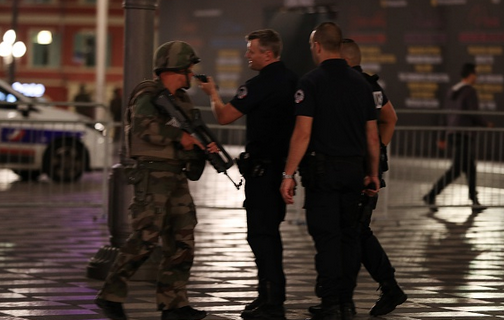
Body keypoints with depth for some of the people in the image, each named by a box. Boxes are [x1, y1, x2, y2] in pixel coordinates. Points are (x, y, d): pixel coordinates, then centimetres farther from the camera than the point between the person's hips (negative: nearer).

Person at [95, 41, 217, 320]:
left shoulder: (181, 100, 18)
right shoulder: (149, 96, -8)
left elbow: (188, 144, 21)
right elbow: (144, 127, -27)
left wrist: (205, 147, 0)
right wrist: (179, 135, -21)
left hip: (176, 178, 9)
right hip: (153, 174, -9)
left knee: (182, 239, 4)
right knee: (145, 237, -13)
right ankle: (110, 295, -6)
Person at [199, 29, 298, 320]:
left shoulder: (261, 85, -17)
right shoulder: (293, 81, 10)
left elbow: (224, 116, -12)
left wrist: (213, 93, 7)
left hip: (262, 167, -9)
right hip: (285, 165, 9)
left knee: (261, 233, -6)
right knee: (270, 231, 17)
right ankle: (270, 296, 22)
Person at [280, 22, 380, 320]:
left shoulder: (312, 81, -8)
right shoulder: (361, 82, 8)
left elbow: (303, 132, -14)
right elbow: (372, 135, 10)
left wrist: (289, 174, -11)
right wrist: (373, 174, 19)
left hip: (323, 169, -5)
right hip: (354, 169, 5)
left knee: (327, 237, -3)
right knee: (349, 236, 12)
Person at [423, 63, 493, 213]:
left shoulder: (451, 92, 13)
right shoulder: (470, 91, -12)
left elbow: (447, 115, 15)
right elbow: (474, 114, -17)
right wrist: (486, 124, 1)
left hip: (453, 133, 9)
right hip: (465, 134, -9)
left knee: (470, 168, 15)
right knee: (456, 169, -9)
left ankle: (475, 202, 17)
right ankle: (431, 196, -17)